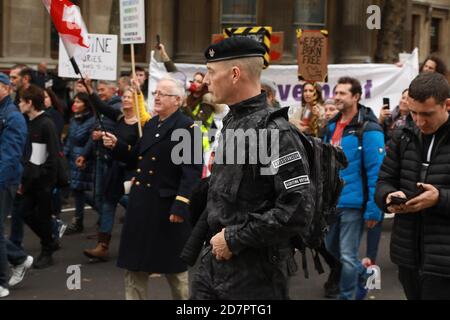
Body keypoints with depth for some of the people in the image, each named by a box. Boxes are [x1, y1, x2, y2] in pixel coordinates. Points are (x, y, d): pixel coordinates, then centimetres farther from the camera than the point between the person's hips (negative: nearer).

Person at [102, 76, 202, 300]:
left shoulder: (187, 128, -12)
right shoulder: (150, 125, 15)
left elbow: (193, 170, -19)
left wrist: (181, 206, -24)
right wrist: (116, 146, 4)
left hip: (168, 206, -8)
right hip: (141, 204, 8)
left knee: (175, 267, 6)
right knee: (134, 265, 12)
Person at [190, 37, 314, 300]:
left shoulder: (275, 132, -17)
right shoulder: (232, 123, 11)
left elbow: (297, 212, -24)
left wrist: (234, 239, -18)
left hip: (256, 272, -8)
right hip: (214, 260, 8)